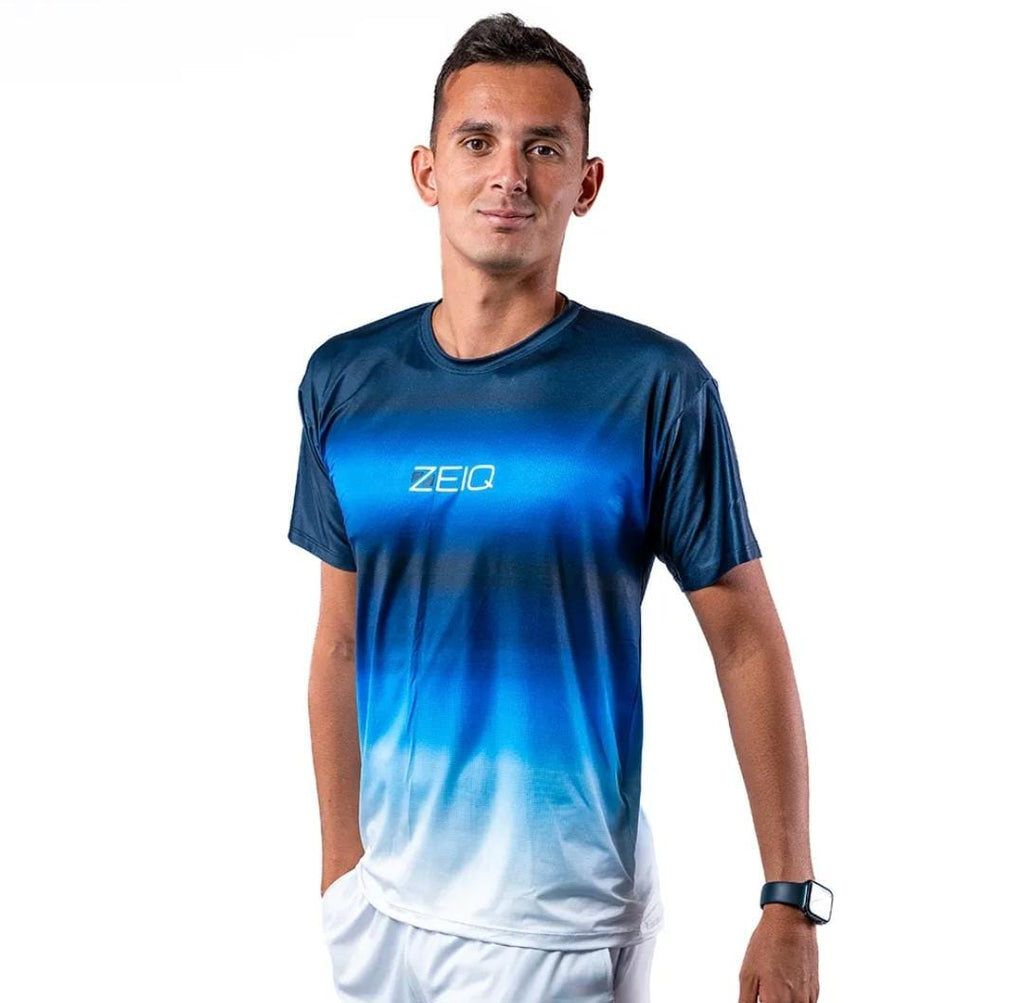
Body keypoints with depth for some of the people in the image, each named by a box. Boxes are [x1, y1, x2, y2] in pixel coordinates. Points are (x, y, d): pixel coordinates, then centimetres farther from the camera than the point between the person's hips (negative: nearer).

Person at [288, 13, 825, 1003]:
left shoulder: (655, 387, -11)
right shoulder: (344, 379, 0)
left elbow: (746, 642, -7)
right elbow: (341, 639, 7)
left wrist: (790, 903, -8)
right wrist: (341, 863, 9)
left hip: (560, 919, -4)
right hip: (384, 899, 4)